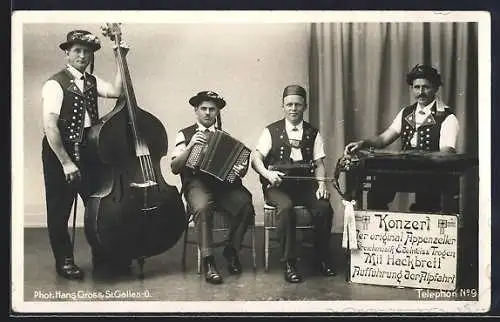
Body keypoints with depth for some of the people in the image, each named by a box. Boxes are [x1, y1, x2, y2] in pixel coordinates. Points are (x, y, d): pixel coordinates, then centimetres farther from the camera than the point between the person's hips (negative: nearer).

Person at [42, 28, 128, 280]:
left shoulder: (91, 81, 10)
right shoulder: (56, 84, -11)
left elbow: (116, 91, -9)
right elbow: (50, 126, -18)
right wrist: (66, 162, -21)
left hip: (89, 151, 6)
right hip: (60, 154, -6)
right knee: (59, 211, 7)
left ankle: (102, 257, 24)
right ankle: (64, 261, 24)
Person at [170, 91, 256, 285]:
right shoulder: (185, 135, 15)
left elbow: (239, 163, 14)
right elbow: (174, 168, 5)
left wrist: (241, 171, -10)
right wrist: (190, 146, -8)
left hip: (224, 181, 2)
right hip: (196, 182, -2)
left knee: (245, 205, -28)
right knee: (202, 207, -36)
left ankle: (231, 251, -4)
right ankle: (208, 262, -28)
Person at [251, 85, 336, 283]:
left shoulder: (313, 133, 15)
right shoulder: (271, 131, 9)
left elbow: (319, 164, 8)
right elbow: (256, 159, 0)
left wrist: (321, 184, -11)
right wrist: (268, 174, -21)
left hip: (305, 184, 2)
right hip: (278, 185, -2)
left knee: (324, 207, -26)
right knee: (286, 207, -34)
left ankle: (321, 259, -4)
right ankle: (289, 263, -21)